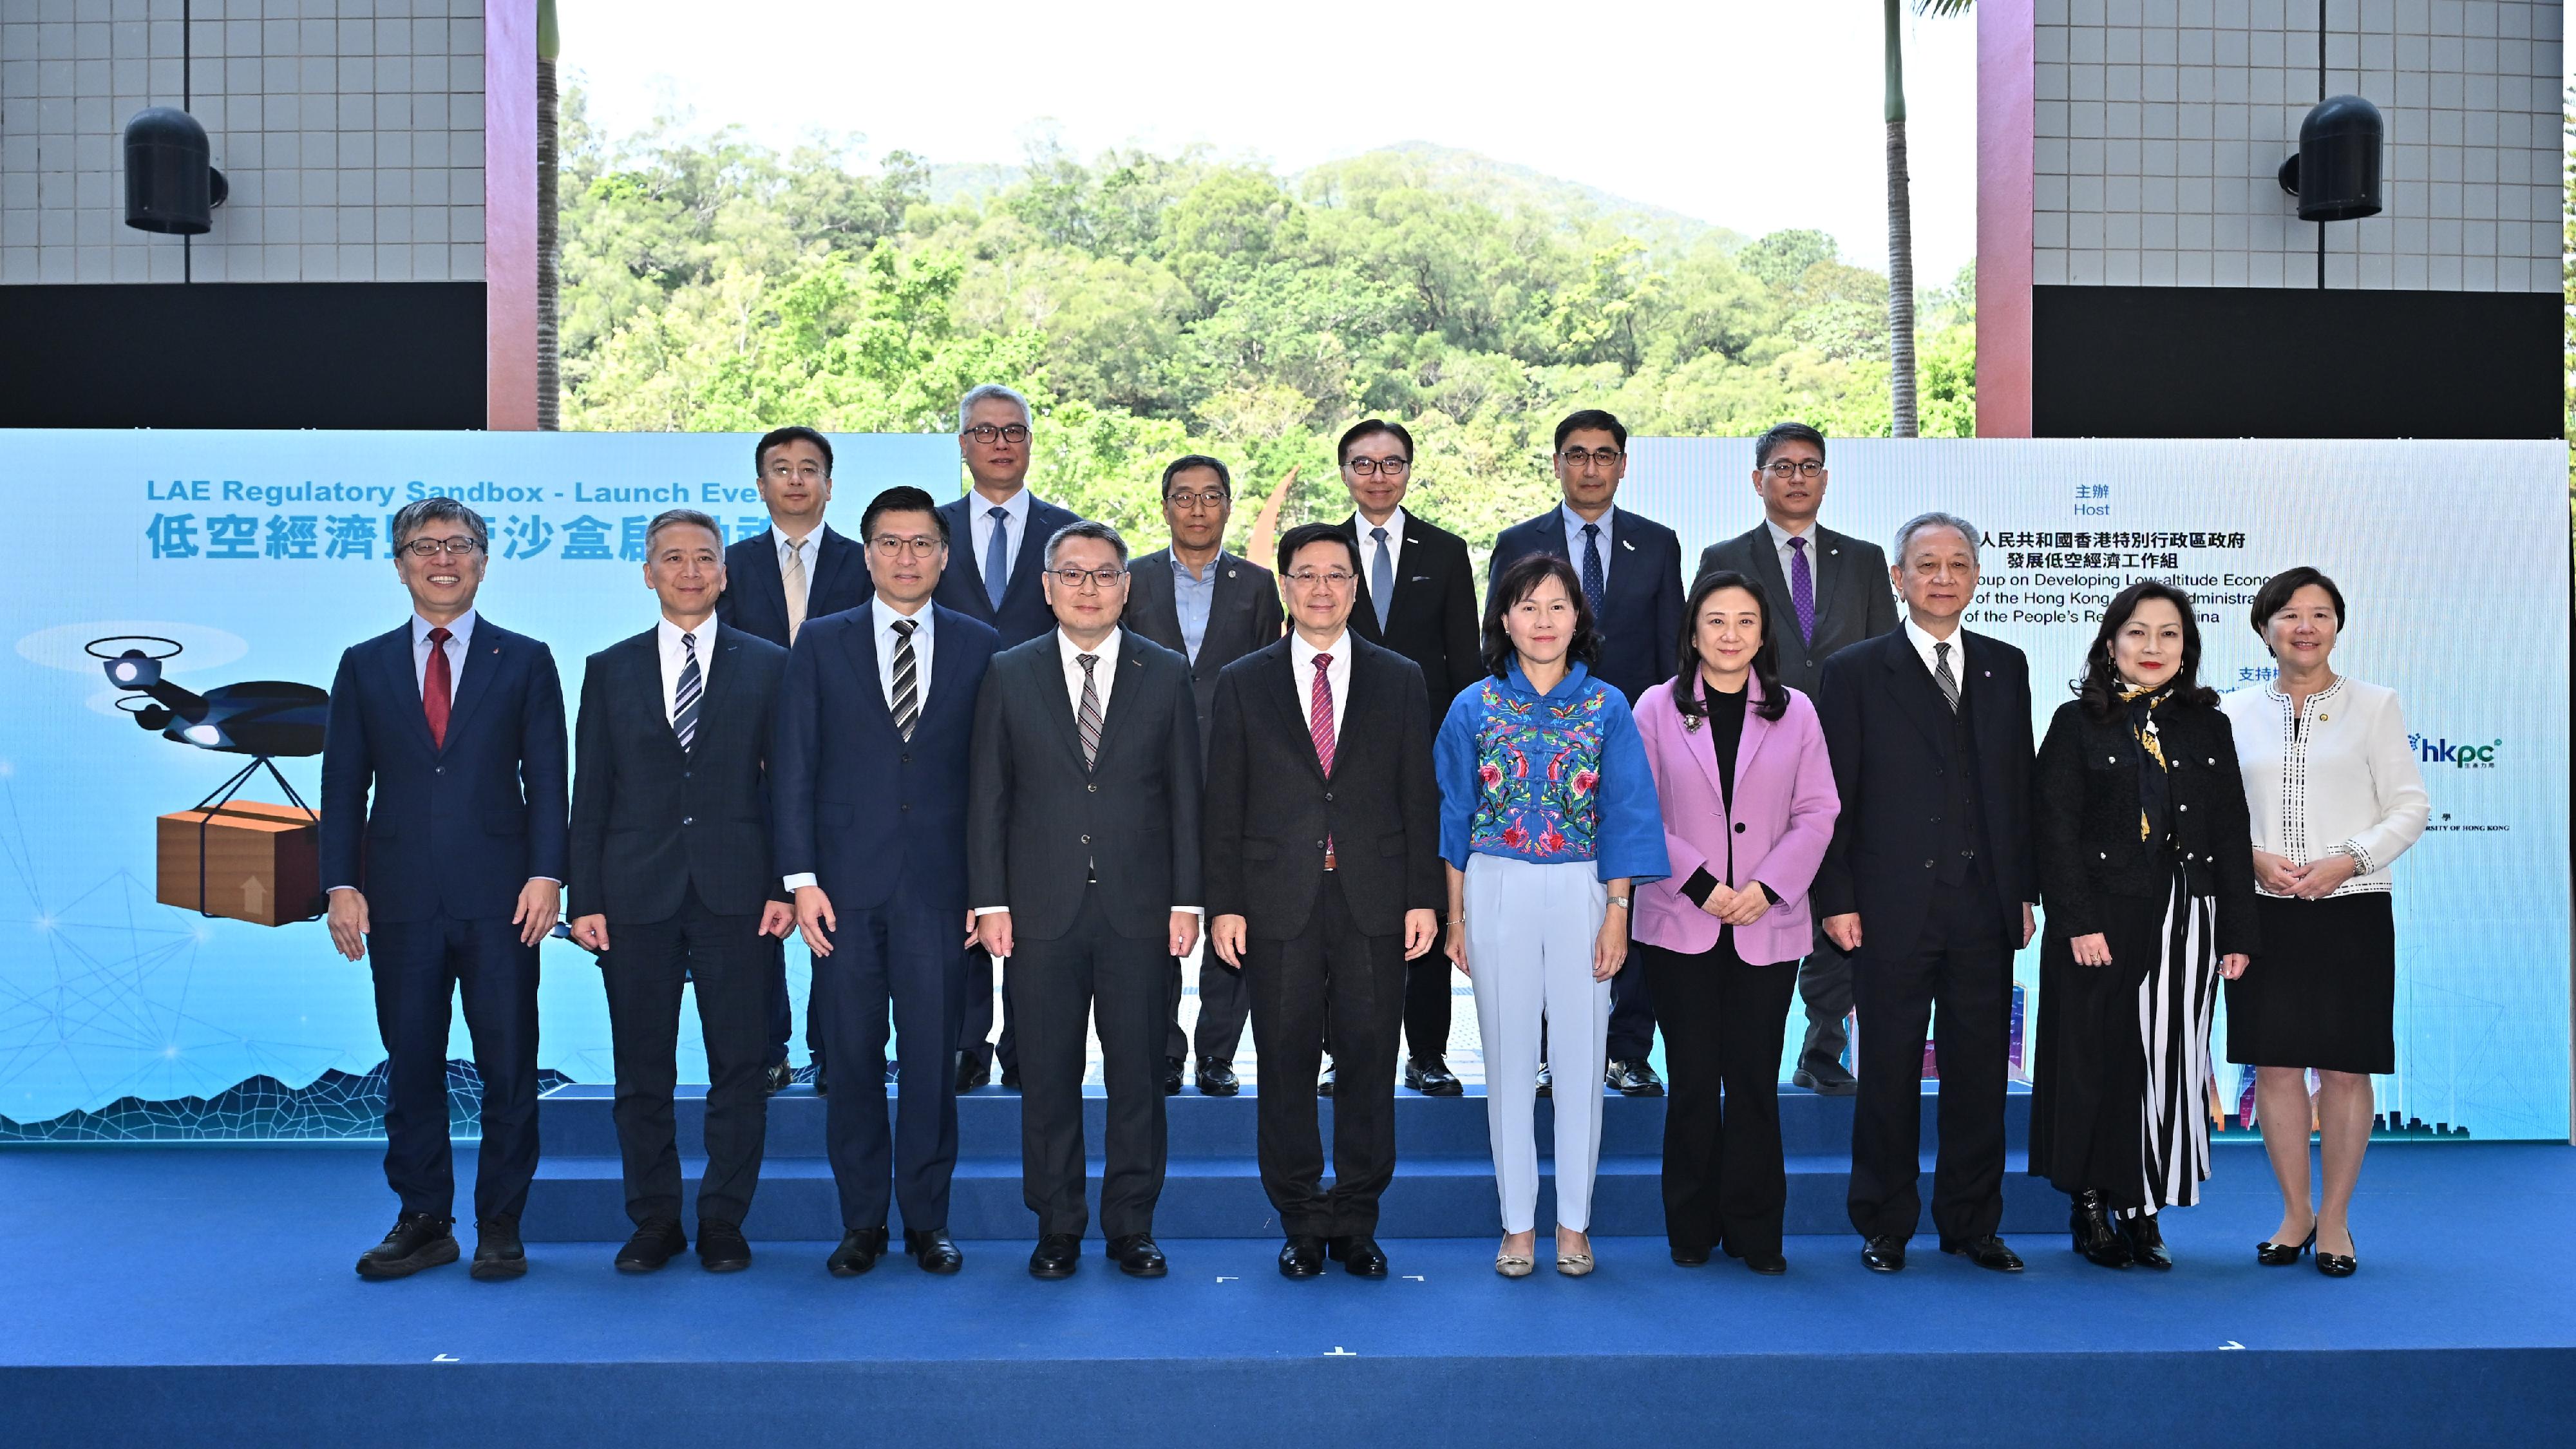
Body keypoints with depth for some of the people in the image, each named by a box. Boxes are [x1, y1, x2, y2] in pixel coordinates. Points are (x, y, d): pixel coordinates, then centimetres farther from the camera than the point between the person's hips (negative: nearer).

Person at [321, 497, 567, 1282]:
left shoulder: (525, 660, 8)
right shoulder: (364, 666, 12)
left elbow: (546, 778, 3)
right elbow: (343, 785, 9)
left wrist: (545, 874, -8)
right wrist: (341, 884, -1)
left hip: (499, 898, -1)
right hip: (402, 901, 2)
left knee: (509, 1070, 2)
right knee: (410, 1069, 7)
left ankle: (500, 1228, 13)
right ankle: (424, 1223, 20)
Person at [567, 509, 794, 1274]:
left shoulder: (767, 666, 7)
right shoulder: (610, 669, 10)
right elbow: (590, 793, 7)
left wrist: (785, 886, -4)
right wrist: (584, 898, 0)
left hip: (736, 892, -1)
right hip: (636, 894, 1)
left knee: (739, 1066, 3)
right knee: (641, 1069, 7)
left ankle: (723, 1221, 15)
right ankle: (654, 1220, 19)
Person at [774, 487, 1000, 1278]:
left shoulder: (977, 645, 7)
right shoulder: (822, 642, 7)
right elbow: (795, 766, 4)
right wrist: (802, 877, -4)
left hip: (938, 885, 0)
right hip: (848, 882, 0)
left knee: (933, 1057, 4)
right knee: (851, 1057, 6)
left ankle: (927, 1218, 17)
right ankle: (861, 1221, 18)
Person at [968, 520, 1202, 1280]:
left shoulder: (1167, 675, 6)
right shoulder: (1010, 675, 6)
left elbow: (1186, 796, 5)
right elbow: (988, 797, 4)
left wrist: (1186, 900, -1)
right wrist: (990, 901, -2)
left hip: (1140, 910, 0)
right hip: (1042, 911, 0)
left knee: (1138, 1075, 6)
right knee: (1047, 1076, 6)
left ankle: (1132, 1227, 18)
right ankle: (1057, 1228, 19)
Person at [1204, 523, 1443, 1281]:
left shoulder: (1400, 680, 9)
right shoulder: (1242, 683, 7)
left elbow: (1419, 797, 6)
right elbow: (1224, 805, 4)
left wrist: (1424, 897, 0)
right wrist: (1224, 903, -2)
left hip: (1375, 903, 0)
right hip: (1279, 902, 0)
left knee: (1369, 1064, 5)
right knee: (1286, 1066, 5)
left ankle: (1357, 1223, 18)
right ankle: (1303, 1224, 18)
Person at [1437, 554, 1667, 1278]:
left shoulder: (1608, 708, 2)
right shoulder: (1474, 708, 3)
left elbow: (1625, 813, 2)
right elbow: (1455, 816, 6)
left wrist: (1618, 911, -5)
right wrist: (1455, 916, 3)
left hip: (1580, 892, 0)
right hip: (1496, 892, 1)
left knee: (1581, 1054, 3)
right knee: (1508, 1058, 6)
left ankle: (1574, 1222, 16)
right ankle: (1518, 1223, 17)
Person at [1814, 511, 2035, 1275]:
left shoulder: (2005, 667, 11)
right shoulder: (1856, 672, 0)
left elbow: (2020, 784, 12)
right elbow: (1834, 796, -3)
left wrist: (2023, 888, 7)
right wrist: (1837, 899, -8)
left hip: (1985, 910, 3)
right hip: (1893, 911, -3)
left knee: (1979, 1070, 10)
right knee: (1889, 1072, 5)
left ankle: (1973, 1224, 23)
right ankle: (1885, 1227, 18)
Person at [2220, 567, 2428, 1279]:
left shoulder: (2375, 705, 4)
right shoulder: (2236, 712, 8)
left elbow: (2410, 807, 1)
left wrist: (2347, 861, -13)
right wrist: (2254, 858, -8)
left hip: (2351, 911, -1)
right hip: (2264, 912, 2)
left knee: (2345, 1068, 2)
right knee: (2274, 1064, 4)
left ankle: (2335, 1221, 16)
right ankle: (2296, 1213, 19)